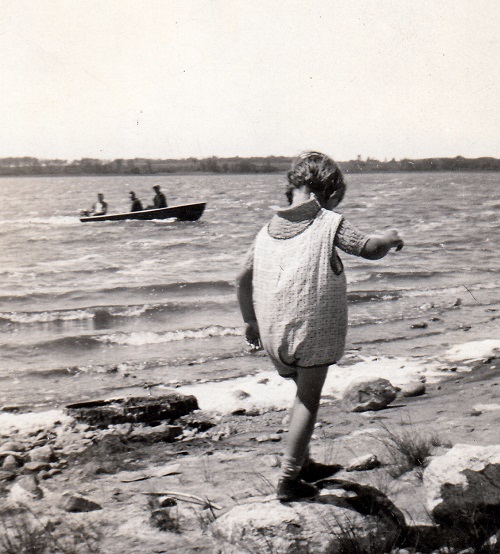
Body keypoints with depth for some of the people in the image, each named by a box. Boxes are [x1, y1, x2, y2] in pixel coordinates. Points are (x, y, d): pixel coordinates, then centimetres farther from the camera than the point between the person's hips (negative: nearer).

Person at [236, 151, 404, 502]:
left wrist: (251, 322, 19)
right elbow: (369, 249, -14)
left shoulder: (268, 230, 8)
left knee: (304, 393, 23)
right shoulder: (329, 223, -8)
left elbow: (243, 279, 9)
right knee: (308, 400, 4)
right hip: (314, 328, -6)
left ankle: (304, 465, 34)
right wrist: (391, 239, 9)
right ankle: (289, 480, 6)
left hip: (273, 330, 6)